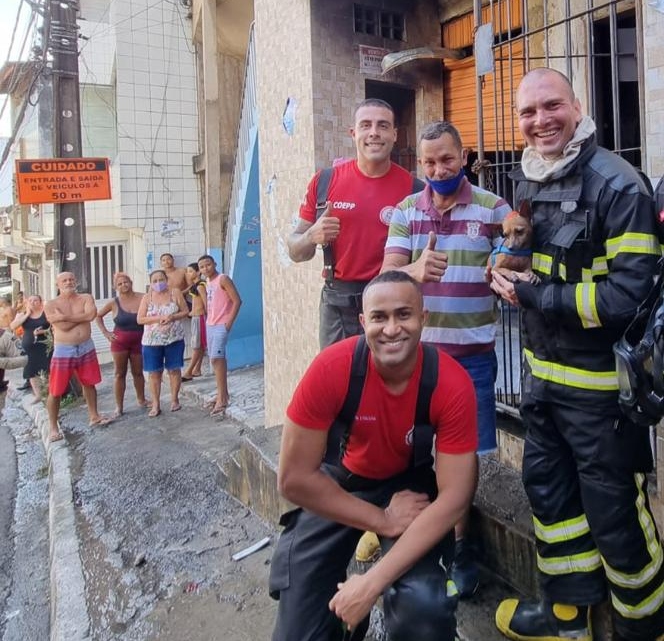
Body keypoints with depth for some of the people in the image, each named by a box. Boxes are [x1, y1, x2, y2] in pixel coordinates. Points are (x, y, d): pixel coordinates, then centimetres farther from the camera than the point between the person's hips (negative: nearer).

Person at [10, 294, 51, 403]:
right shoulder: (22, 314, 9)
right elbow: (13, 326, -5)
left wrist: (43, 331, -17)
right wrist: (27, 314, -6)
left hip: (44, 346, -3)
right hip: (29, 347, 3)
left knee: (47, 370, -6)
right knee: (32, 371, 4)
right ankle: (37, 395, 14)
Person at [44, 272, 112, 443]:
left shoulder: (86, 298, 1)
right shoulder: (50, 304, -6)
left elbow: (92, 314, -19)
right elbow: (63, 326, -18)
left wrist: (66, 316, -17)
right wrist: (82, 316, -8)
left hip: (86, 348, 3)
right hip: (63, 351, -3)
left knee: (89, 384, 17)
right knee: (55, 391, 0)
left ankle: (94, 416, 32)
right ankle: (53, 427, 12)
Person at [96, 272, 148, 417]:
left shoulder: (142, 299, -9)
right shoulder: (114, 303, -5)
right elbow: (98, 316, 8)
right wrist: (105, 332, 0)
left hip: (138, 342, 0)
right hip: (119, 342, 0)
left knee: (138, 372, 14)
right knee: (119, 374, 4)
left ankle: (141, 400, 31)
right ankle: (119, 407, 8)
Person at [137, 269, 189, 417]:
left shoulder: (175, 293, 0)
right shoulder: (147, 298, 1)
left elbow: (185, 311, 1)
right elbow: (139, 319, -4)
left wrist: (172, 317, -17)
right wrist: (158, 318, -17)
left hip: (174, 339, -1)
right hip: (152, 341, 1)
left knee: (174, 369, 5)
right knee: (154, 373, 1)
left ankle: (175, 400, 19)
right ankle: (156, 405, 8)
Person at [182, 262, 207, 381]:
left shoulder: (200, 286, -15)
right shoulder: (195, 285, 12)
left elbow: (206, 303, -17)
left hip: (199, 317, -10)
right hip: (196, 317, 10)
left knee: (197, 346, -6)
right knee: (199, 345, 13)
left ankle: (188, 372, -5)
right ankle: (197, 370, 19)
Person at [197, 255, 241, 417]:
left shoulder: (223, 279, -10)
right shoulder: (207, 282, 13)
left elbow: (237, 301, -15)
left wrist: (229, 322, -17)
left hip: (221, 325, -8)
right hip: (210, 324, 8)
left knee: (216, 358, -13)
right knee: (216, 358, 12)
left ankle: (222, 399, -11)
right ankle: (223, 393, 22)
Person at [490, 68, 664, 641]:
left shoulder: (617, 184, -16)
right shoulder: (528, 179, 7)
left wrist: (532, 295, -19)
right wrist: (511, 266, 2)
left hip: (598, 382, -8)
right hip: (541, 371, 8)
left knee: (613, 508, 6)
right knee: (548, 485, 18)